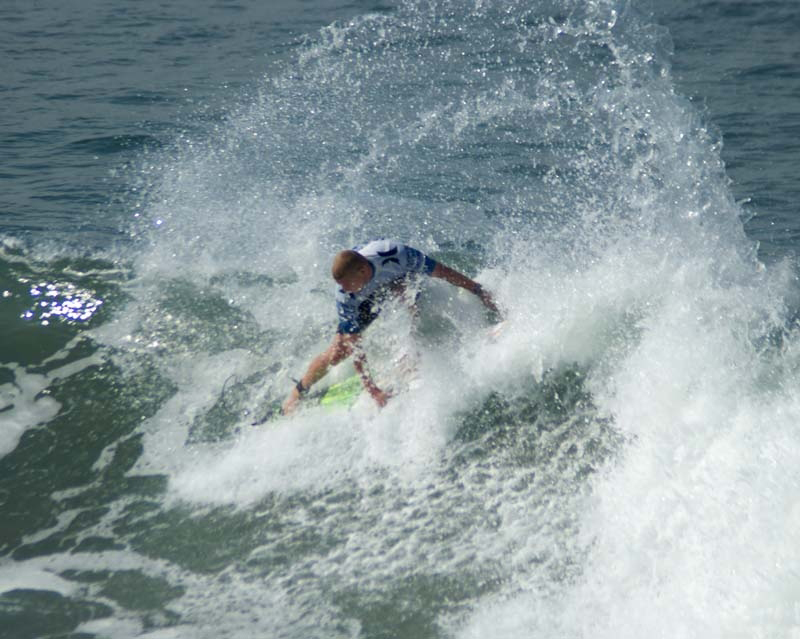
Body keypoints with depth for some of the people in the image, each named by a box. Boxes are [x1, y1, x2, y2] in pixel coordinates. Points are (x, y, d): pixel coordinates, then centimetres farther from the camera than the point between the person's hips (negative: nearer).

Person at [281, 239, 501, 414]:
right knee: (337, 352, -10)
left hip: (400, 280, 0)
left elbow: (440, 271, -28)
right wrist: (372, 389, -37)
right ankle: (297, 393, 15)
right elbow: (353, 346, -33)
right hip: (366, 301, 0)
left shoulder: (396, 255, -42)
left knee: (403, 289, -36)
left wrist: (478, 290, -22)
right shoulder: (345, 297, -38)